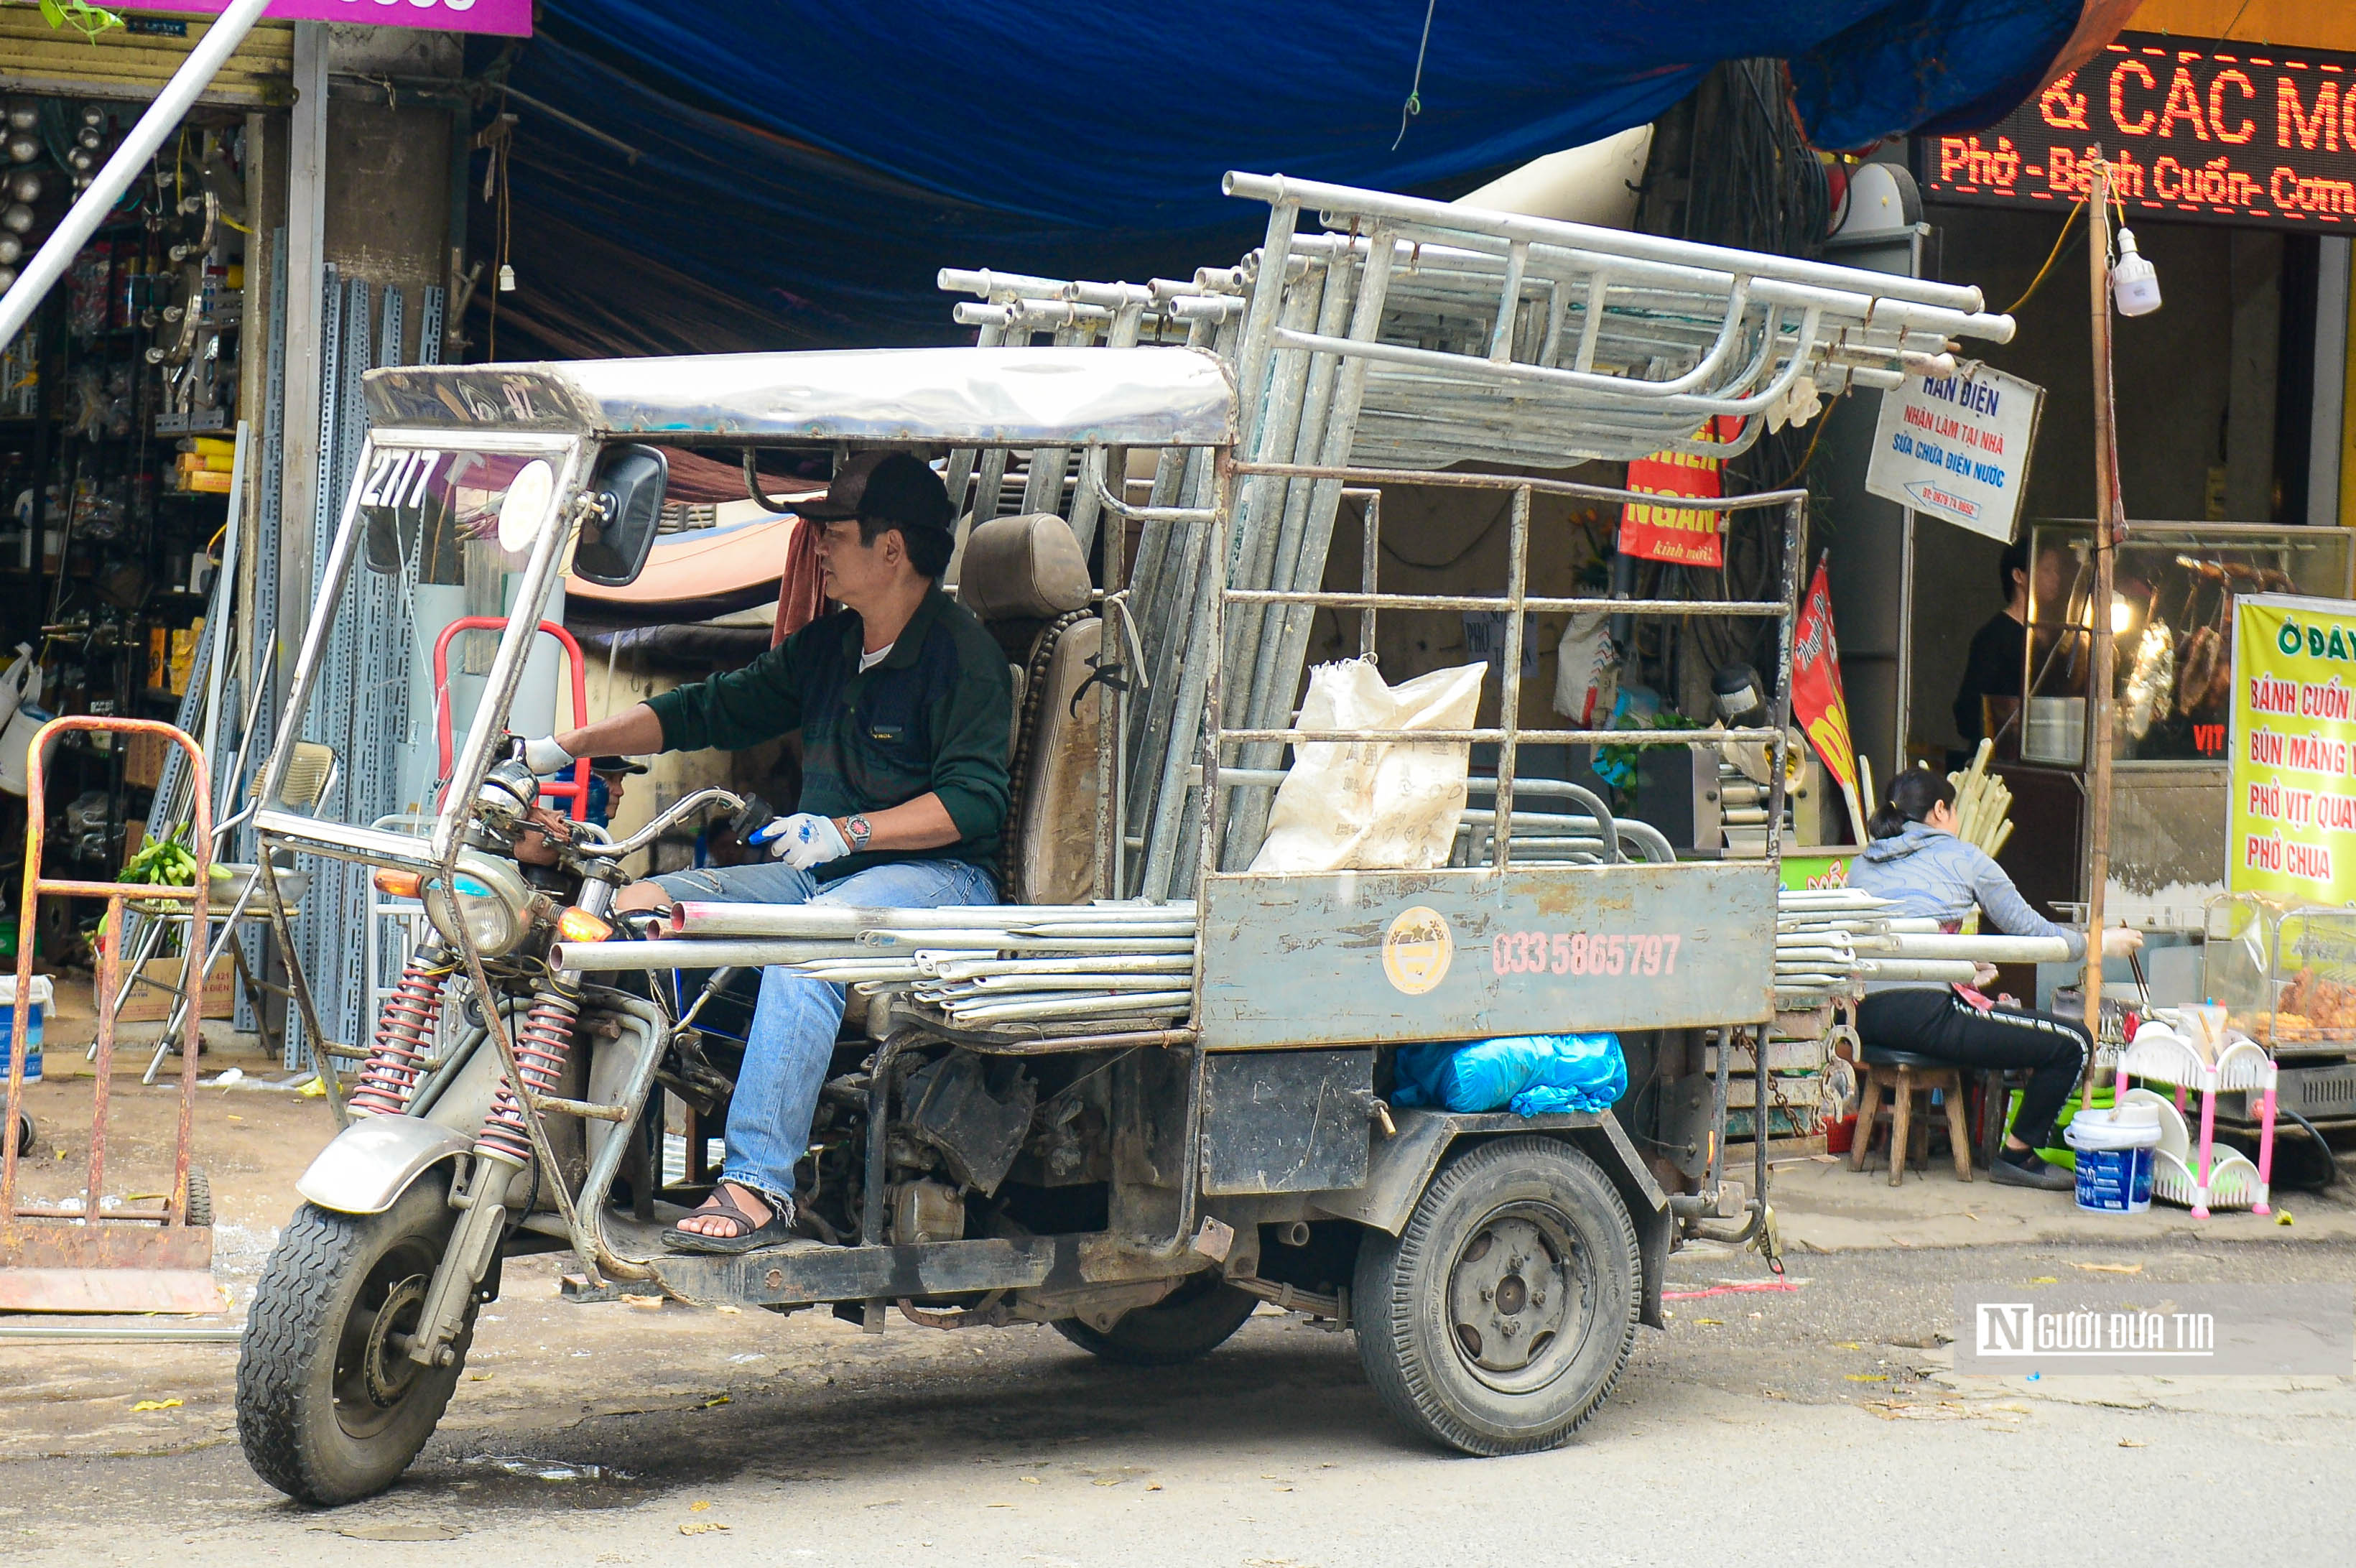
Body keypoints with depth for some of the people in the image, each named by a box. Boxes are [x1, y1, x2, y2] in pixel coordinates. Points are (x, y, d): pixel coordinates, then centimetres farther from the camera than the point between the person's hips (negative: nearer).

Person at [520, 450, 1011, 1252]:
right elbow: (714, 708, 22)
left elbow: (974, 800, -17)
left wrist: (845, 832, -25)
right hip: (819, 876, 9)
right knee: (642, 903, -10)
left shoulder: (962, 653, -9)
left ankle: (758, 1186, -42)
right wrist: (563, 748, 15)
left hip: (935, 877, -9)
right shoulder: (828, 646, 17)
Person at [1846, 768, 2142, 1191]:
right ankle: (2017, 1156, 7)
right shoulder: (1960, 858, 6)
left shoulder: (1863, 866, 21)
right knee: (2072, 1042, 0)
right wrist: (2100, 944, 23)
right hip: (1922, 1011, -8)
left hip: (1864, 1017, 8)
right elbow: (2029, 931, 9)